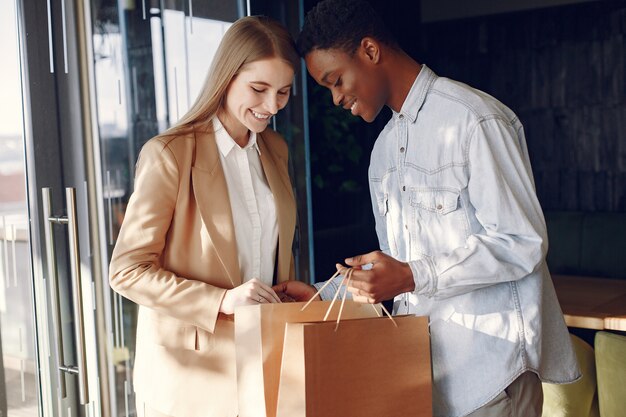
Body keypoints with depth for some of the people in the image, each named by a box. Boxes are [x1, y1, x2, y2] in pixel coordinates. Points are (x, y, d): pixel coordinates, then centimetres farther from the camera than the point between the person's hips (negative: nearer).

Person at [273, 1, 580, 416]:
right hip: (421, 353, 7)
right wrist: (323, 294, 8)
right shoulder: (384, 149, 14)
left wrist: (415, 277, -23)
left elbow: (523, 242, -17)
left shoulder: (475, 120, -13)